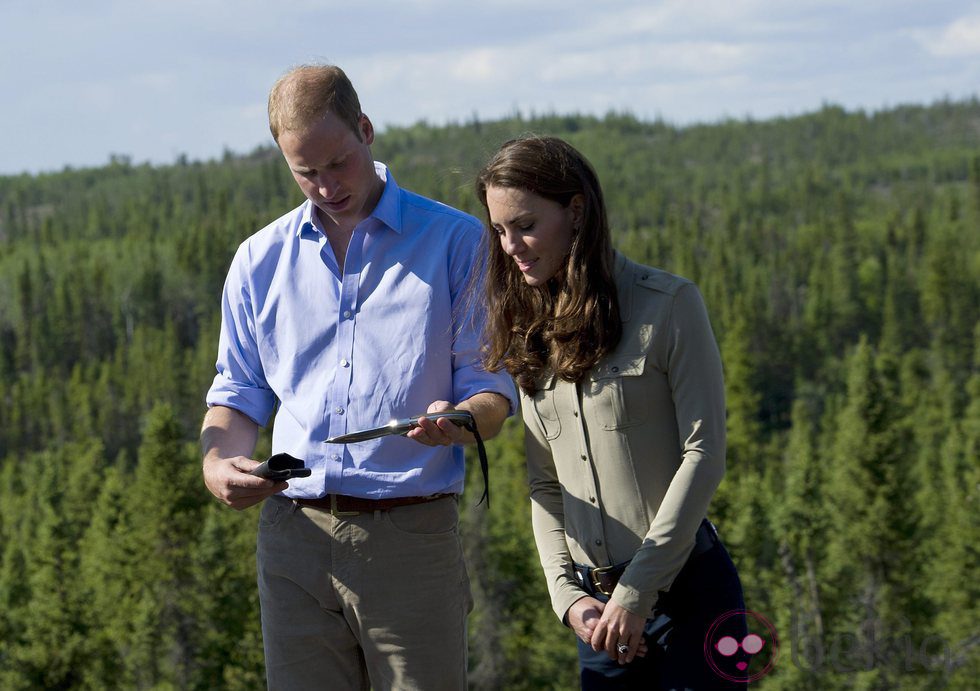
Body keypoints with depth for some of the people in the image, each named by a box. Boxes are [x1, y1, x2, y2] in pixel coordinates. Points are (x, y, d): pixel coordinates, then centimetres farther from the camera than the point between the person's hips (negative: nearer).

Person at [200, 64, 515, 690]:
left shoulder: (458, 243, 3)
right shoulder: (261, 261, 14)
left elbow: (493, 389, 2)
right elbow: (239, 396, 18)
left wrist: (459, 419, -21)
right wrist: (217, 464, -4)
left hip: (413, 542, -3)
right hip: (293, 538, 3)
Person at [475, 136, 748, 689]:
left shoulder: (668, 304, -5)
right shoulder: (534, 332, 11)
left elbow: (704, 456, -10)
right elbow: (545, 482, 11)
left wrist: (637, 592, -13)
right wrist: (568, 595, -3)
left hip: (687, 587, -5)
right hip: (599, 601, 5)